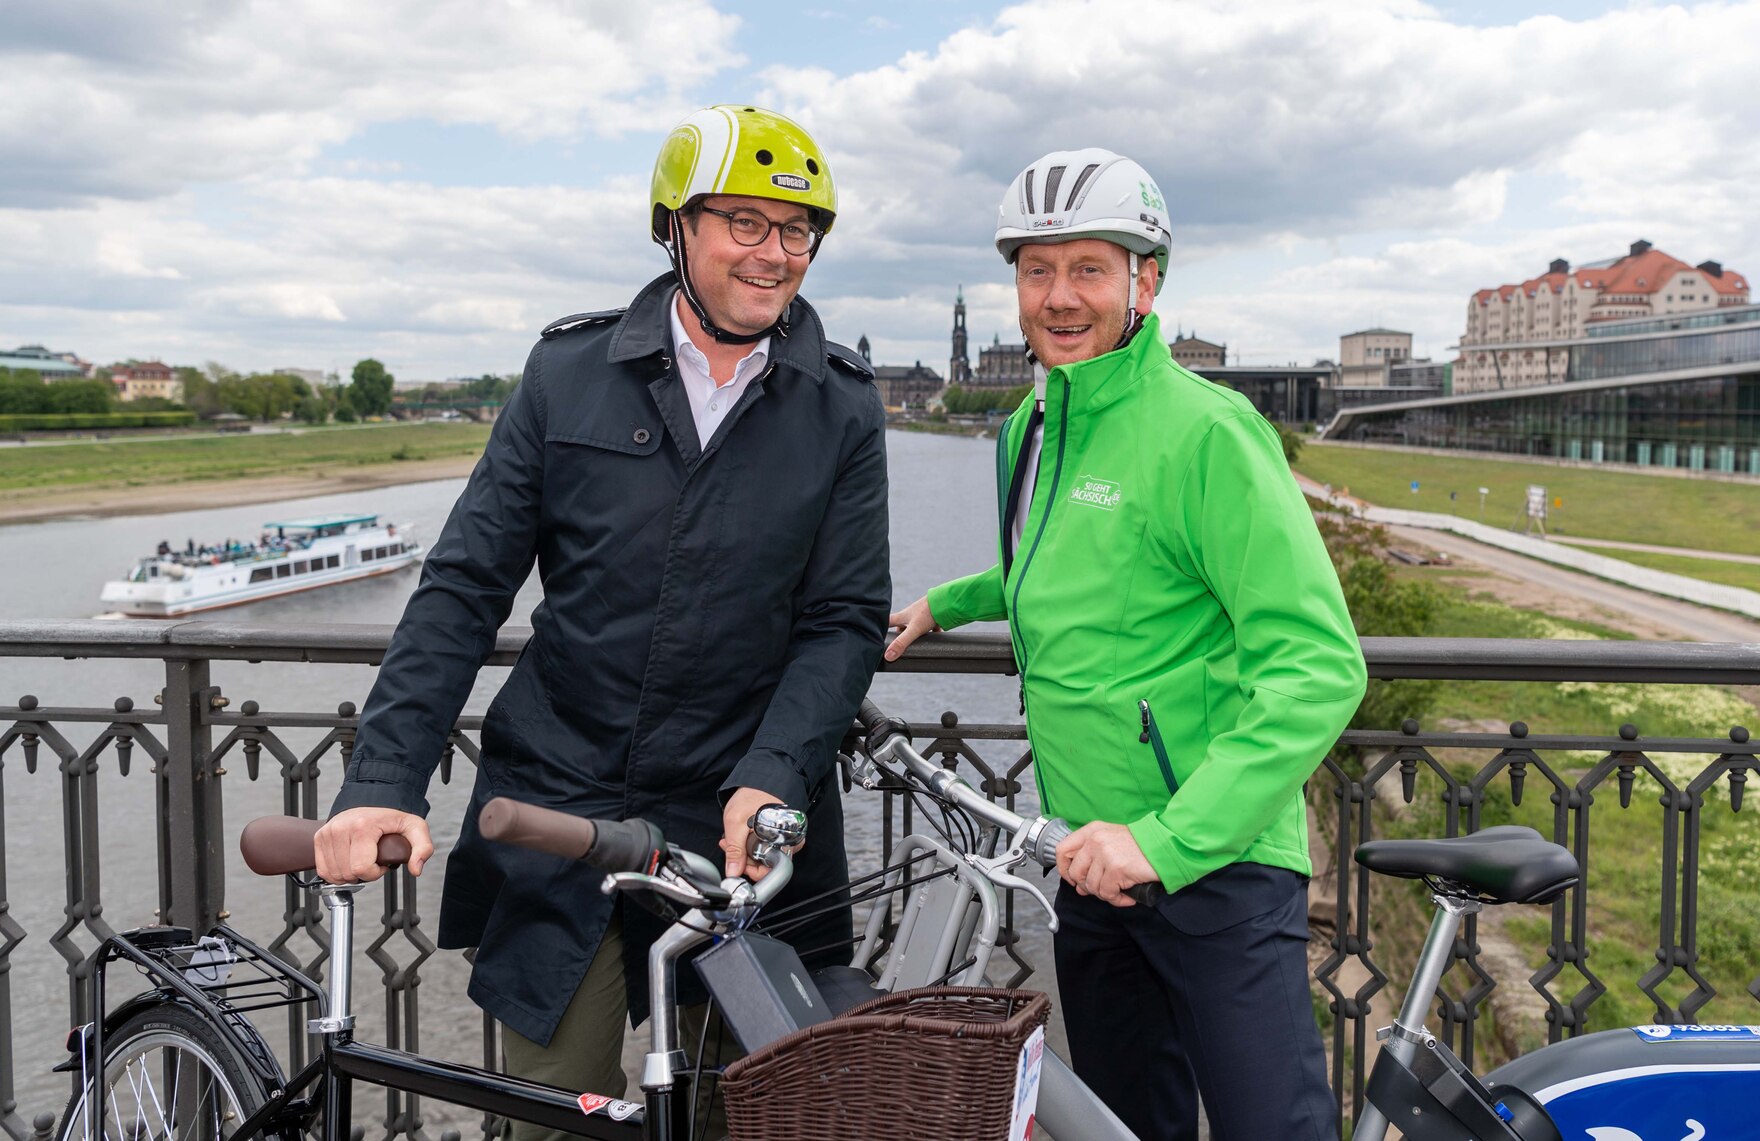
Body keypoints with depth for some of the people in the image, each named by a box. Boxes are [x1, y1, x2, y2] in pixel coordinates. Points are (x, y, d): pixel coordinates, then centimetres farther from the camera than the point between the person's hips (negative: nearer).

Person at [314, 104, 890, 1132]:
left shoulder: (842, 408, 1)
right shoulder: (570, 372, 1)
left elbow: (847, 618, -2)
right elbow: (464, 587, -1)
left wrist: (771, 778, -18)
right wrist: (383, 782, -10)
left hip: (746, 827, 0)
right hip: (558, 806, 0)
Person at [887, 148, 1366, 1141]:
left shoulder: (1206, 429, -16)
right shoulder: (1028, 428, 10)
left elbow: (1319, 667, -23)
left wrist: (1171, 838, -27)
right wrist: (950, 601, 22)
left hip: (1219, 860, -7)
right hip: (1091, 859, 7)